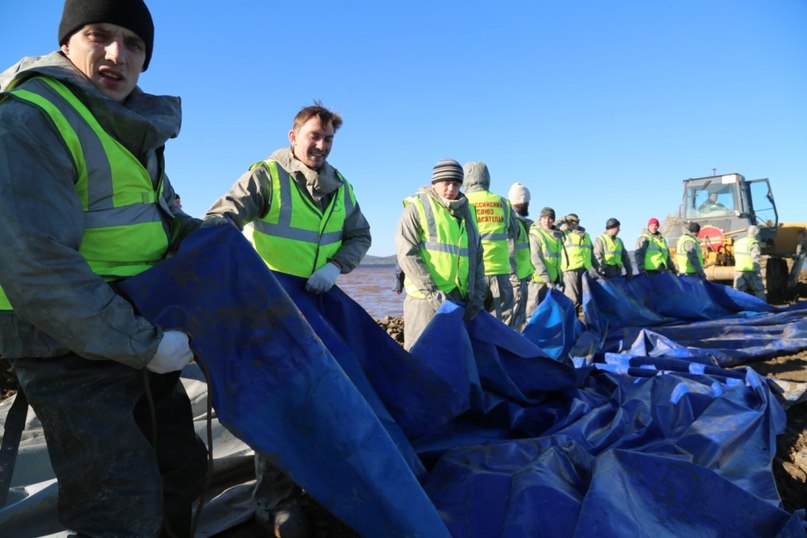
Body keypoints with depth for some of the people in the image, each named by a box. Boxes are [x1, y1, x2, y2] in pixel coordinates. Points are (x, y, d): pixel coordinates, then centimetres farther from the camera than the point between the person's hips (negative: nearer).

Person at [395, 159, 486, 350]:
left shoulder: (467, 211, 16)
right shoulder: (417, 207, -1)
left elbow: (477, 255, 16)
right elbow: (407, 255, -10)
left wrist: (478, 293, 4)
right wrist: (433, 293, -16)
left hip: (461, 299, 6)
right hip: (426, 298, -5)